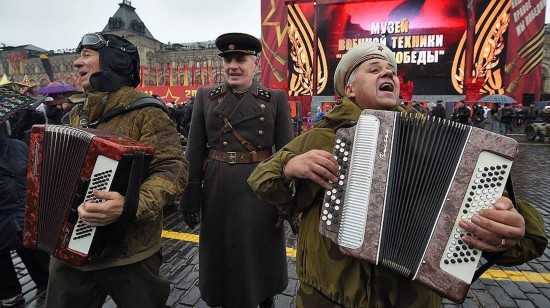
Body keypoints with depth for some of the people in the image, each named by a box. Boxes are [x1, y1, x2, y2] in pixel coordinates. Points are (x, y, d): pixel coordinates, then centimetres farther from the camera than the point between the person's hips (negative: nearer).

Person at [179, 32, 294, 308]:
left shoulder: (276, 99, -1)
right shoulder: (206, 97, 3)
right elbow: (194, 152, 3)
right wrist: (190, 198, 2)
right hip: (218, 190, 2)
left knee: (262, 255, 16)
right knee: (222, 256, 16)